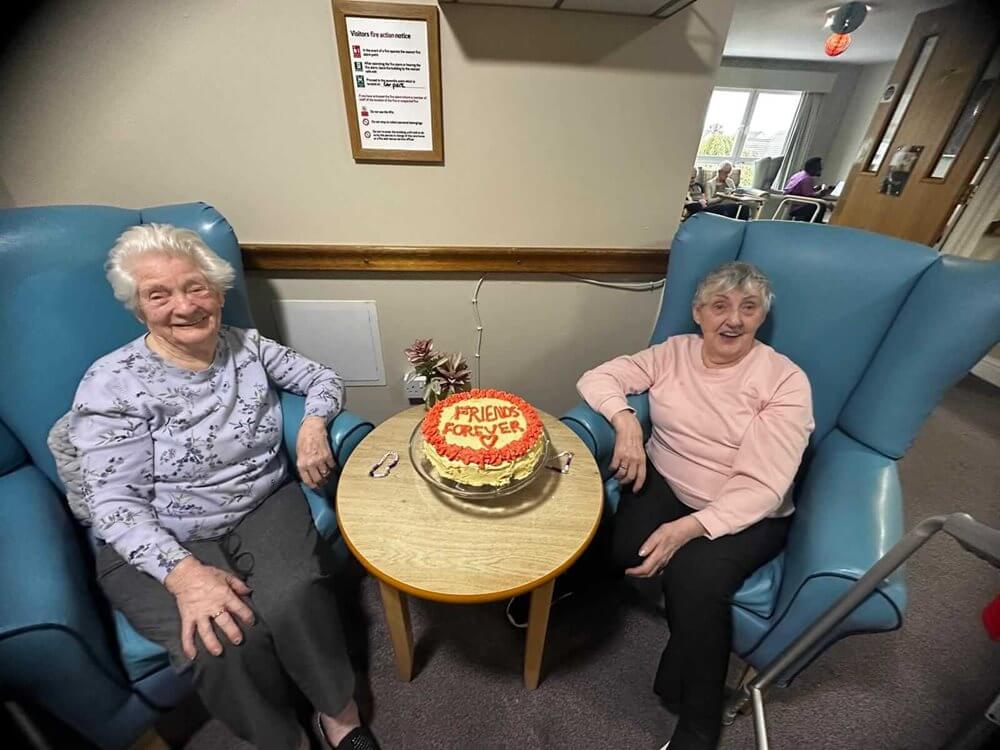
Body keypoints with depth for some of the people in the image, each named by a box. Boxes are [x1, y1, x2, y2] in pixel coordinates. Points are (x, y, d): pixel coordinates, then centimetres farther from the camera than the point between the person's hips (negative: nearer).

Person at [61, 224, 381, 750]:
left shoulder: (247, 346, 1)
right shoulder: (111, 383, -9)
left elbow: (323, 378, 9)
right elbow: (112, 502, -12)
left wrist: (313, 424, -12)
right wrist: (184, 571, -27)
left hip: (264, 512, 2)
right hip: (161, 545, -1)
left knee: (295, 601, -25)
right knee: (227, 641, -25)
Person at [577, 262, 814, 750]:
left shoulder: (786, 381, -10)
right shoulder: (674, 352, 1)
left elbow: (760, 487, -16)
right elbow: (598, 377, -1)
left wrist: (687, 528, -29)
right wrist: (625, 420, -21)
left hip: (743, 515, -1)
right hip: (663, 484, 2)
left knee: (694, 577, -28)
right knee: (614, 546, -28)